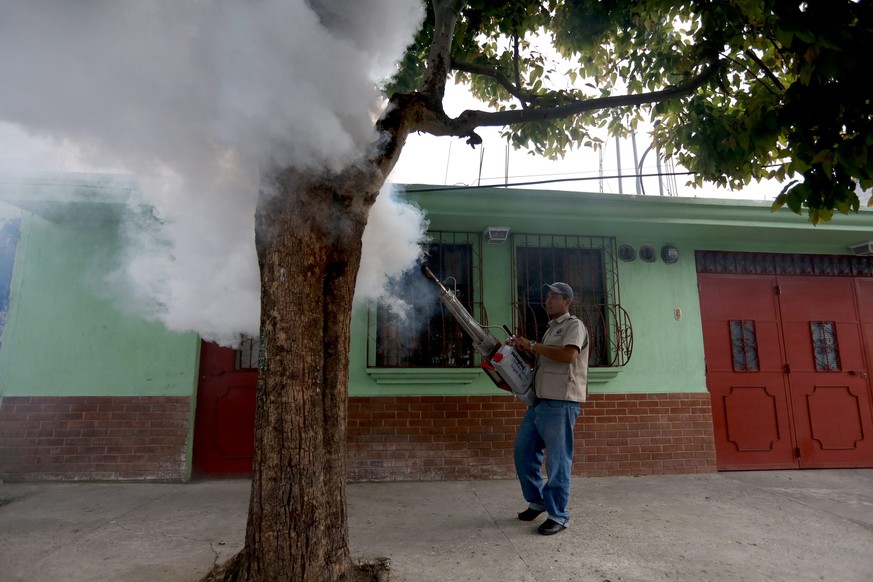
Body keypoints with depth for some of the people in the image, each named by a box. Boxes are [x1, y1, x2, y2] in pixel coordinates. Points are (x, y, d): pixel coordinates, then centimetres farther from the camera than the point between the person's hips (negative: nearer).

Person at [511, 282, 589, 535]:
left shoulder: (574, 325, -4)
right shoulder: (551, 329, 23)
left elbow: (569, 355, -22)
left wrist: (533, 346, -16)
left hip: (560, 403, -9)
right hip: (540, 401, 9)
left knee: (557, 460, -2)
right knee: (523, 451, 11)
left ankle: (558, 516, 11)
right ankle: (537, 500, 27)